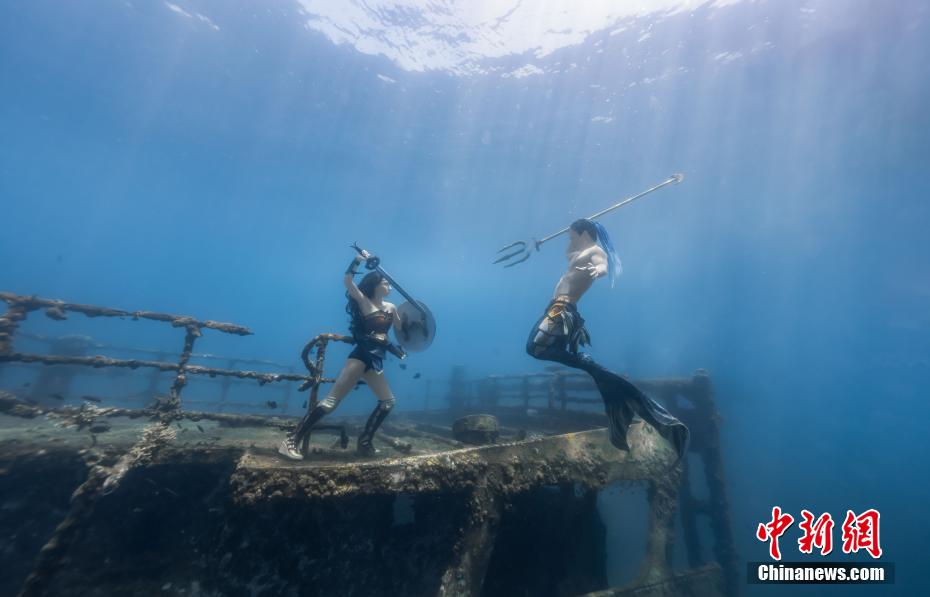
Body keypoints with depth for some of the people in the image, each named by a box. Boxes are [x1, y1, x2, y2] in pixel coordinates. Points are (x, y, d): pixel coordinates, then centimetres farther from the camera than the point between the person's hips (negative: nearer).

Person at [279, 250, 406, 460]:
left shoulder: (391, 308, 13)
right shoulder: (363, 301, -3)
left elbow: (401, 328, 28)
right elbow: (347, 281, -17)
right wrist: (358, 259, -20)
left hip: (376, 361, 7)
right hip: (360, 356, -7)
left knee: (388, 401, 9)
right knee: (331, 401, -11)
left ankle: (364, 443, 18)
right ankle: (291, 441, -4)